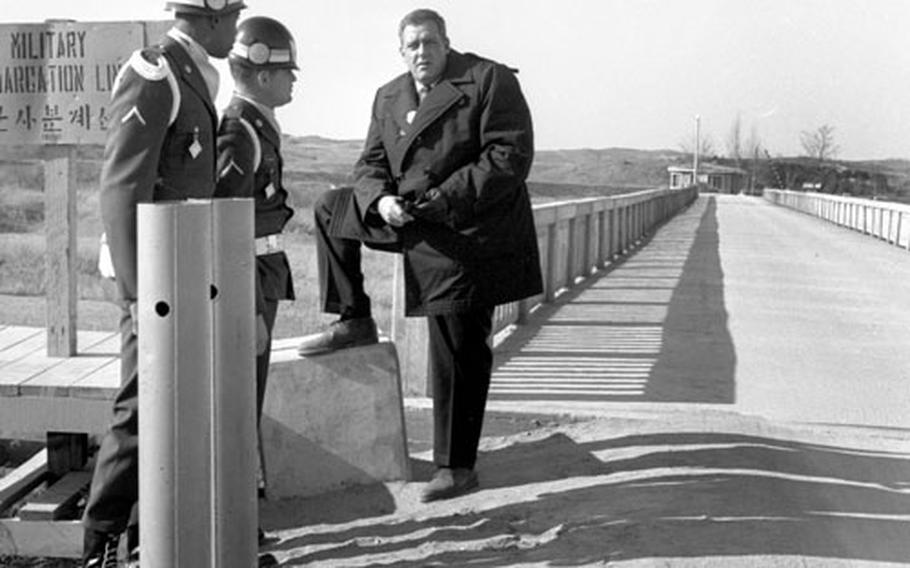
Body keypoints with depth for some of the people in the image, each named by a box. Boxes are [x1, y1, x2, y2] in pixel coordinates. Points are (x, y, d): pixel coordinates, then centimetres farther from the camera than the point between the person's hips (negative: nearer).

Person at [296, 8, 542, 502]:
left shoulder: (489, 80, -10)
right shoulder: (388, 97, 10)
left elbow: (510, 157, -16)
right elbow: (370, 165, 11)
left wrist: (446, 198, -22)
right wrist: (381, 200, -13)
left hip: (467, 236, -7)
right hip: (410, 222, 7)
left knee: (458, 356, -3)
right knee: (332, 210, 16)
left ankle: (456, 467, 8)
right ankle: (354, 322, 23)